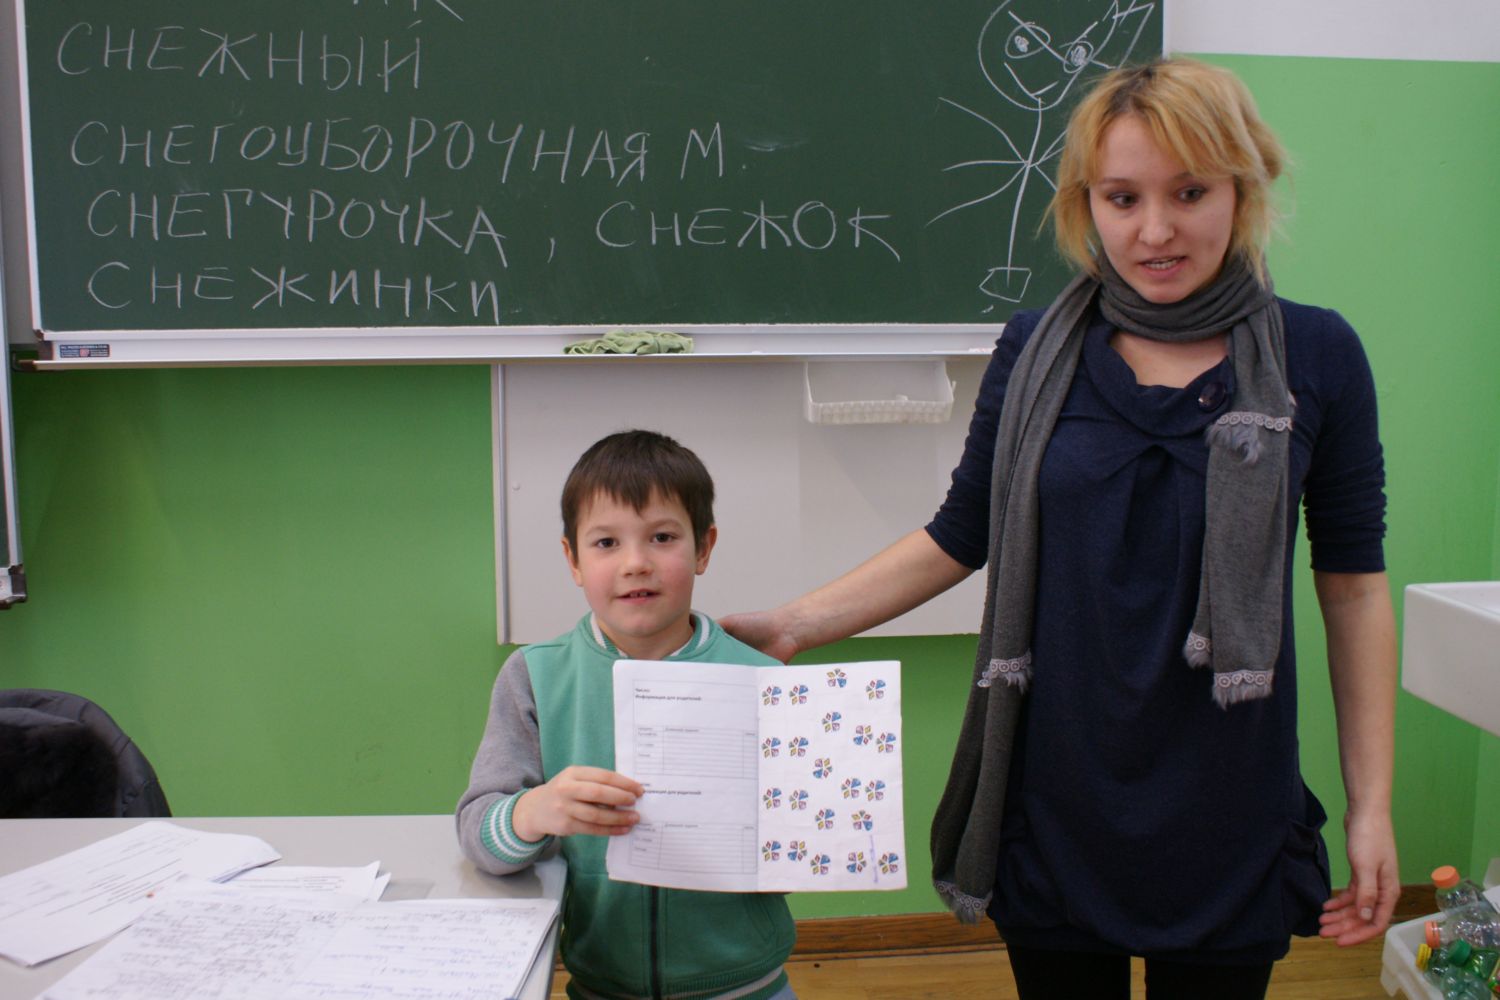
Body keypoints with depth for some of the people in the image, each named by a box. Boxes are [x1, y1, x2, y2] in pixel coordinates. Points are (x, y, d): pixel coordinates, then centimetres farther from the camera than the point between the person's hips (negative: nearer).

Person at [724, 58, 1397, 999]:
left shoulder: (1316, 357, -5)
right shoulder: (1035, 352, -3)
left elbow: (1353, 582, -1)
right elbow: (959, 537, 3)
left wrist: (1372, 804, -1)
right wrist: (791, 626, -6)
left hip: (1227, 819, 0)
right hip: (1056, 811, 1)